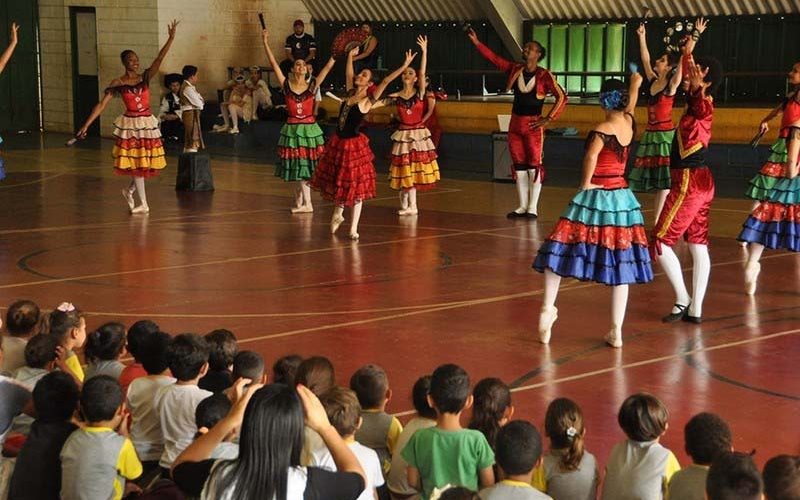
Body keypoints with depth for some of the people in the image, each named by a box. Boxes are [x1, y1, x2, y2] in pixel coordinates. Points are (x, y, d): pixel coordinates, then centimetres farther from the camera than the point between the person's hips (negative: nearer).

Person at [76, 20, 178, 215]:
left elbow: (159, 58, -9)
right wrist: (86, 126, -12)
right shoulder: (117, 83, -4)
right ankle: (143, 204, 12)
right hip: (130, 125, -3)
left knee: (146, 162, 8)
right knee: (135, 163, 2)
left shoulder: (145, 77, 2)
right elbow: (101, 105, -6)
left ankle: (129, 190, 34)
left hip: (148, 123, 3)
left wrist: (171, 38, -21)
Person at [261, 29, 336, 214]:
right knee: (297, 165, 6)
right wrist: (265, 43, -11)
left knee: (306, 165, 4)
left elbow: (328, 67, -4)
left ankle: (299, 199, 17)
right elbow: (274, 63, -6)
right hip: (292, 128, 0)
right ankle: (305, 203, 14)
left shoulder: (312, 86, 0)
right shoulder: (286, 85, -1)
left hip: (309, 128, 0)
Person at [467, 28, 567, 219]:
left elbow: (561, 97, -12)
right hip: (515, 124, 6)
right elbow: (493, 58, 8)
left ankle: (533, 208, 4)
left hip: (533, 125, -6)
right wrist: (477, 43, 2)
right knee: (519, 167, 9)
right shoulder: (515, 70, 7)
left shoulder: (544, 76, -9)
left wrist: (548, 119, -13)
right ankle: (523, 206, 16)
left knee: (534, 166, -2)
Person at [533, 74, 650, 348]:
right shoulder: (629, 122, 3)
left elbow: (591, 157, -30)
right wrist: (635, 84, 43)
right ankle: (616, 331, 8)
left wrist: (586, 184, -14)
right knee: (619, 262, 6)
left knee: (559, 250, 8)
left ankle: (548, 308, 6)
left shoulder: (601, 131, -14)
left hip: (595, 198, -6)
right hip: (622, 199, 6)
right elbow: (631, 102, 24)